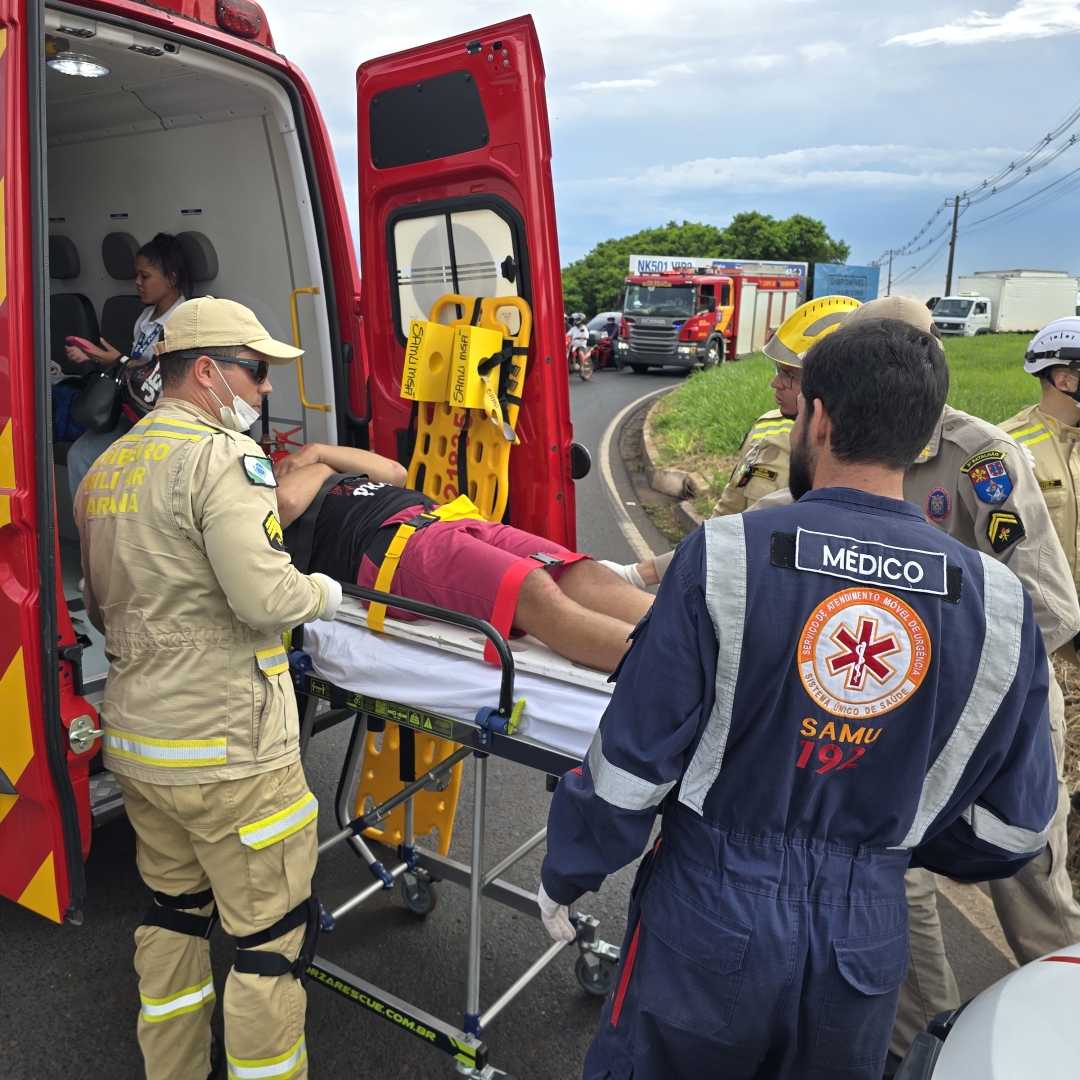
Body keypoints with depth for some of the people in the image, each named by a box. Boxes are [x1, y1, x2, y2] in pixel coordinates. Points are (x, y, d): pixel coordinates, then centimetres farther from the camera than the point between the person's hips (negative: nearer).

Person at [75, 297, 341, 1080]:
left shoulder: (105, 468, 12)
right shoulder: (224, 455, -16)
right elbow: (266, 596, -25)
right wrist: (325, 593, -7)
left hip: (133, 743, 9)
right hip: (227, 751, -9)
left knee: (175, 911, 24)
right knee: (271, 937, 6)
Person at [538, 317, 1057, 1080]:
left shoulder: (724, 557, -20)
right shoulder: (999, 603, -9)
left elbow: (634, 756, -16)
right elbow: (1015, 826, 0)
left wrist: (565, 875, 2)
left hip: (709, 915, -2)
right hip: (866, 937, 3)